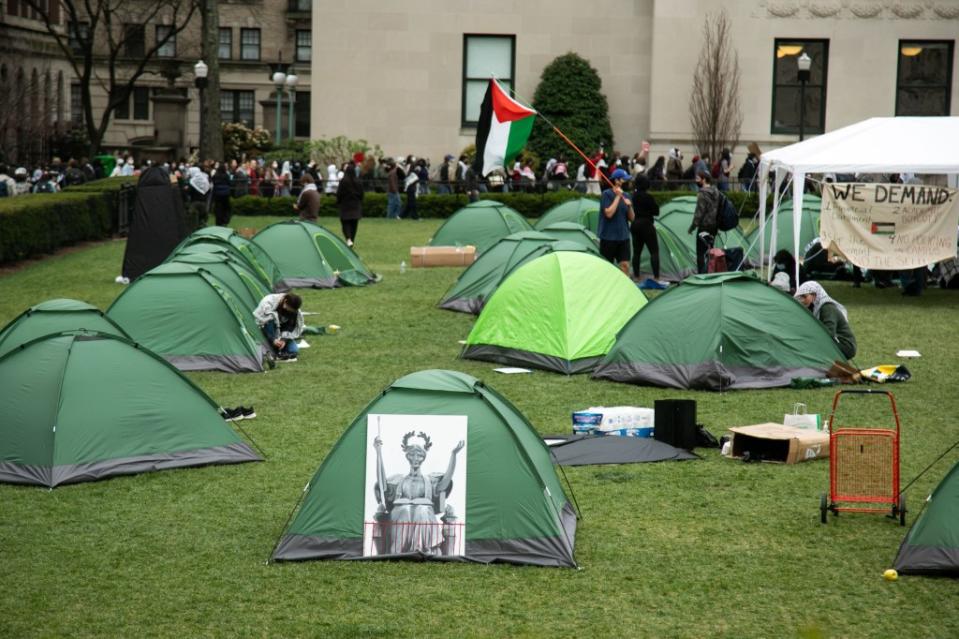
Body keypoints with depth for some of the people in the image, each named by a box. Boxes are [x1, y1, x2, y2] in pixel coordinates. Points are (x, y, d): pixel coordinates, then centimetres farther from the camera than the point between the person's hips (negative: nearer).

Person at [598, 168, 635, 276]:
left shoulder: (626, 196, 8)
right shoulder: (607, 194, -9)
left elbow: (632, 218, 9)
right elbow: (609, 213, -21)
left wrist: (629, 206, -10)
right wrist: (618, 197, -18)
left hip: (623, 237, 5)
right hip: (608, 237, -5)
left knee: (625, 265, -3)